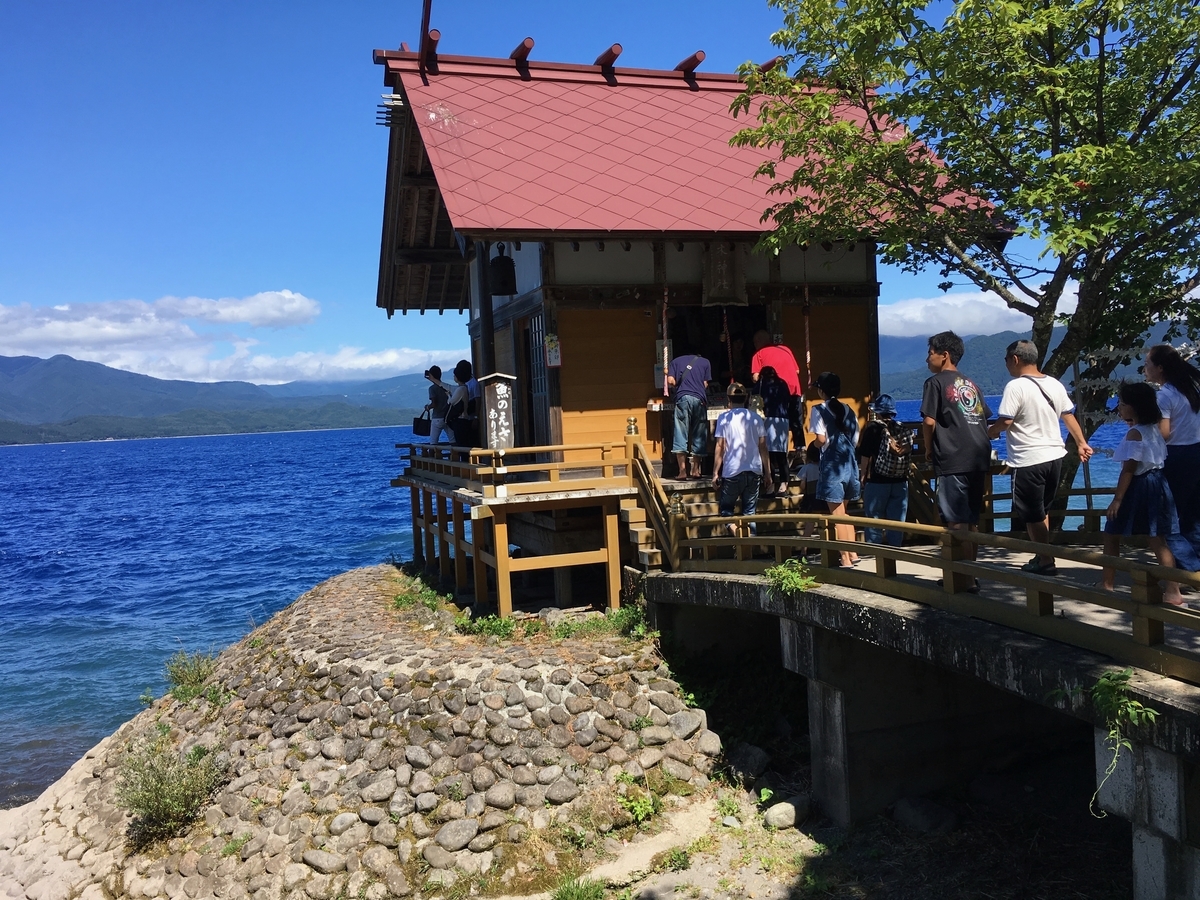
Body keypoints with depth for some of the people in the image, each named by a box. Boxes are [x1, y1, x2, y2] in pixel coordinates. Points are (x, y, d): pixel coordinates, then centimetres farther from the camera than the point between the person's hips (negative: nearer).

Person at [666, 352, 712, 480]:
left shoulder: (676, 361, 17)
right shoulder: (705, 362, 17)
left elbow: (671, 381, 5)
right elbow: (705, 384, 12)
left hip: (682, 398, 0)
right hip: (699, 399, 0)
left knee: (681, 434, -1)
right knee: (699, 436, 7)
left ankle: (683, 470, -6)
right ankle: (695, 470, 4)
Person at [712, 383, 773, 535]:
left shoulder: (724, 418, -2)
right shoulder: (756, 418, 6)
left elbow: (720, 447, -5)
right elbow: (763, 447, 6)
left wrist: (715, 473, 0)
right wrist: (768, 473, 11)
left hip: (732, 471, -3)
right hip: (754, 471, 3)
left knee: (726, 507, 10)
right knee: (749, 511, 10)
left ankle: (732, 526, -17)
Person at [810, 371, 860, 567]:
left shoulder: (819, 410, -8)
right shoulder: (848, 410, 9)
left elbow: (821, 439, -16)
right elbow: (855, 439, 8)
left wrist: (816, 440, 5)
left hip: (832, 465, -6)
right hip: (849, 463, 6)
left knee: (837, 515, -1)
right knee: (842, 512, 20)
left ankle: (845, 558, 0)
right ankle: (853, 553, 19)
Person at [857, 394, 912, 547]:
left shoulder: (873, 428, -8)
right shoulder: (903, 430, 5)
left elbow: (865, 455, -9)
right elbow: (910, 455, 11)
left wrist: (862, 476, -1)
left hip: (877, 481, -4)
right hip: (900, 481, 4)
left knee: (874, 518, 2)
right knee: (897, 520, 9)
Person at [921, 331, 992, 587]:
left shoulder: (936, 382, -3)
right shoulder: (972, 385, 18)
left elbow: (929, 421, -11)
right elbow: (985, 419, 19)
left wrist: (928, 449, 3)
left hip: (952, 461, -7)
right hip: (979, 458, 7)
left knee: (957, 522, -5)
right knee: (972, 520, 13)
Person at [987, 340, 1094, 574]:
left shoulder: (1016, 386, -16)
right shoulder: (1055, 384, 7)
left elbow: (1004, 422, -20)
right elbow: (1069, 416, 14)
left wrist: (990, 432, 0)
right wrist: (1082, 443, 24)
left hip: (1028, 461, -8)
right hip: (1055, 456, 8)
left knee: (1033, 516, 4)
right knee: (1042, 511, 21)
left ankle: (1046, 562, 8)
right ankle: (1043, 557, 29)